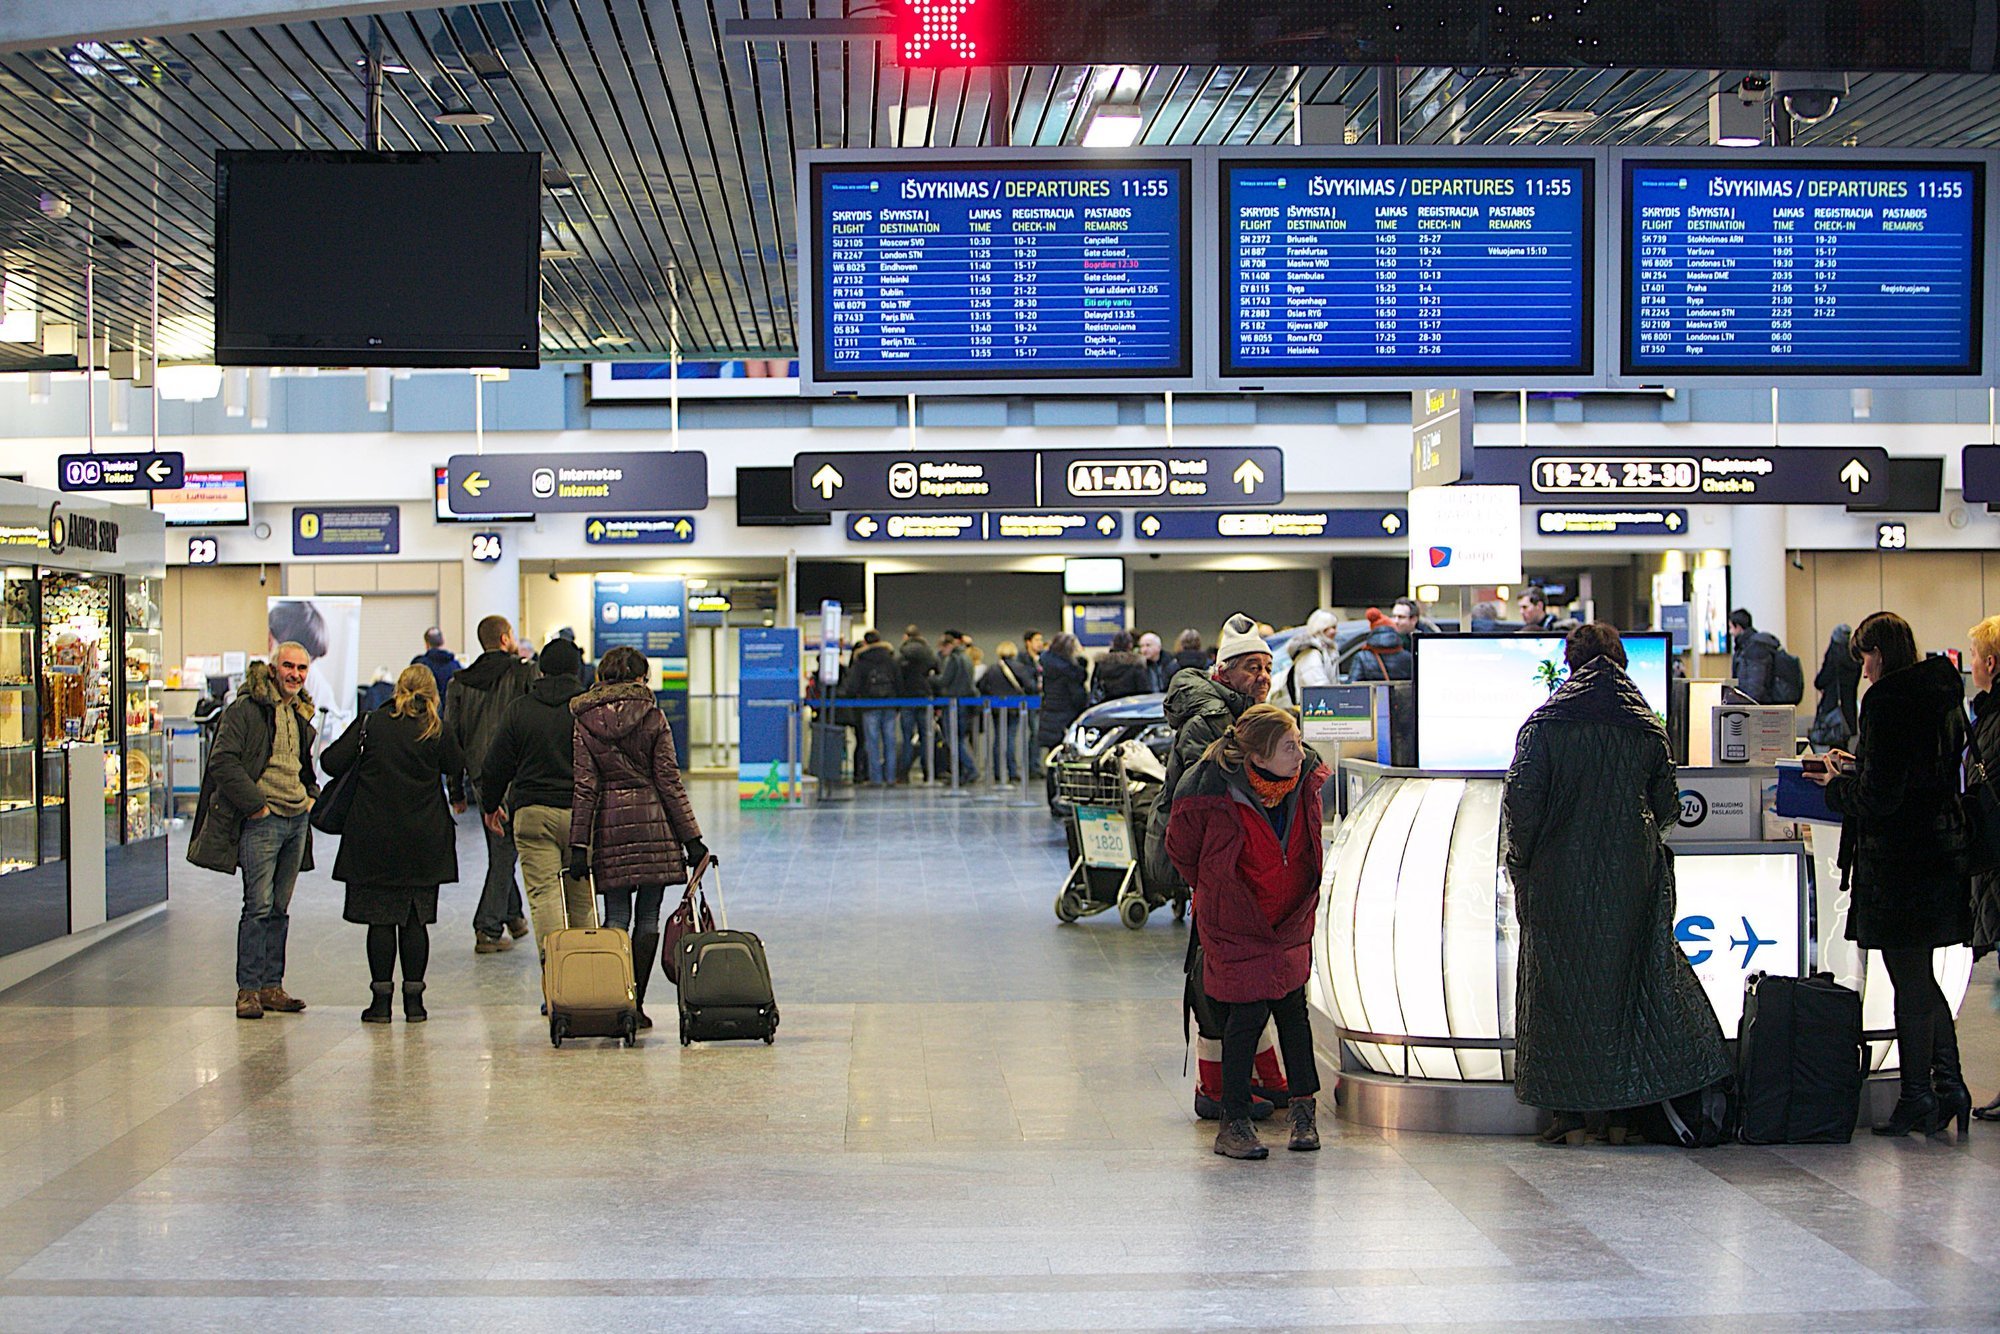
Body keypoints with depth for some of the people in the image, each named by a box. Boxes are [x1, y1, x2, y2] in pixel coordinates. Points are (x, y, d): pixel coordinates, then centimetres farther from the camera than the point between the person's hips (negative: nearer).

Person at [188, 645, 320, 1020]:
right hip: (261, 821, -7)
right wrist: (256, 804, -16)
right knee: (259, 906, -9)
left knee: (280, 908, 10)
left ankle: (271, 986, 14)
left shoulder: (302, 714, 17)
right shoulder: (245, 709, -7)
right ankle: (248, 990, -4)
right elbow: (223, 762, -15)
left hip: (297, 819, 7)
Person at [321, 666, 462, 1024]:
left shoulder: (370, 723, -4)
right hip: (423, 841, 1)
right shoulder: (436, 731, -3)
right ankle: (414, 1000, 7)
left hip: (374, 838, -1)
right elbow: (457, 767, 10)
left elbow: (332, 762, -5)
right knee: (415, 919, 7)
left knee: (380, 919, 4)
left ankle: (381, 1000, 4)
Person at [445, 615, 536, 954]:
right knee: (504, 852, -1)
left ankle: (512, 916, 27)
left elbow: (451, 738, 9)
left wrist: (456, 791, 13)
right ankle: (489, 930, -3)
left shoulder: (459, 684, 9)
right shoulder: (524, 674, -3)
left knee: (499, 847, 20)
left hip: (480, 777, 4)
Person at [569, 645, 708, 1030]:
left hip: (609, 822, 1)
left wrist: (579, 843, -3)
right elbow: (669, 780, -2)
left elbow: (583, 786, -3)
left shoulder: (584, 721, 1)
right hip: (653, 821, -1)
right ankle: (636, 1005, 4)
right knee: (648, 917, 4)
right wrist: (692, 838, 1)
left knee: (617, 915, 6)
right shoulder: (653, 717, -1)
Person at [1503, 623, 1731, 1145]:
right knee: (1627, 978, 10)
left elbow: (1522, 796, -13)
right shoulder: (1647, 726, 3)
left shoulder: (1544, 723, -6)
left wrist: (1522, 859, -1)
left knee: (1560, 982, 5)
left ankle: (1569, 1113, 5)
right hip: (1631, 876, 2)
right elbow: (1667, 806, 7)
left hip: (1560, 876, -2)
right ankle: (1623, 1111, 10)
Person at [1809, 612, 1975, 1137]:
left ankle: (1917, 1098, 7)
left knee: (1910, 982, 0)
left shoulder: (1887, 700, -17)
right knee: (1922, 979, 17)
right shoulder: (1943, 694, 10)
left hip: (1899, 859, -9)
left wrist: (1837, 785, 0)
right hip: (1943, 851, 9)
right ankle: (1948, 1083, 15)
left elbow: (1879, 795, -20)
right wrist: (1855, 767, 21)